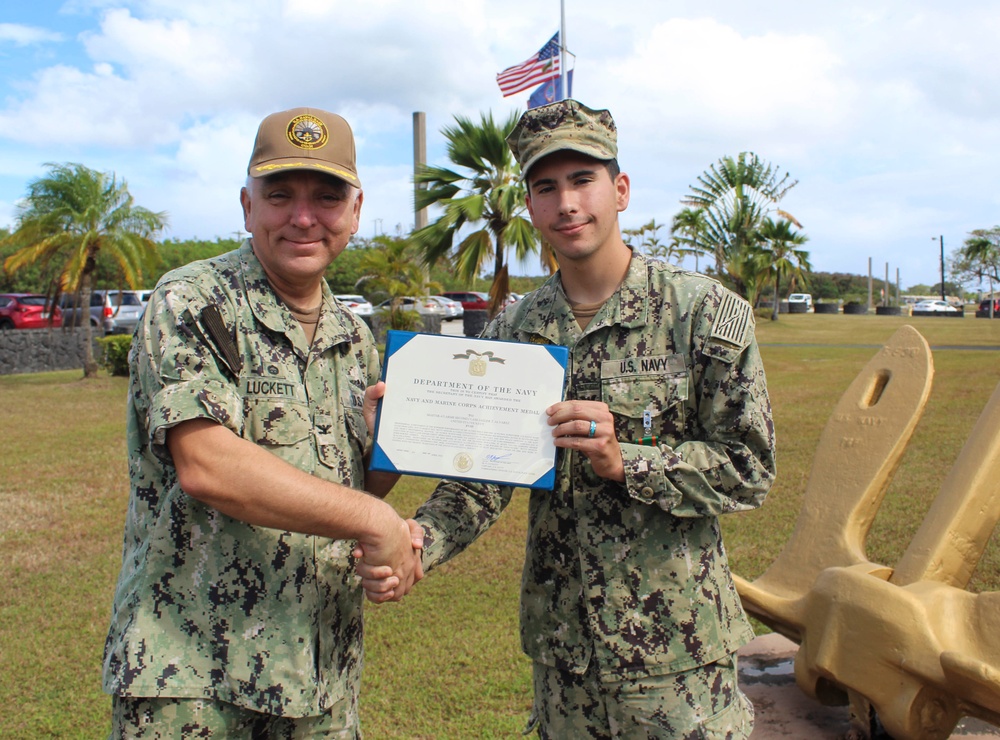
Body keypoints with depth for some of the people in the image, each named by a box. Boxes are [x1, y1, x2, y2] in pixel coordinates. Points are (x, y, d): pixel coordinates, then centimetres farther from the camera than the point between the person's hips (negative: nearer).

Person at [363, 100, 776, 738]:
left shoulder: (705, 312, -9)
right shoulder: (513, 331, 2)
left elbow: (749, 471, -8)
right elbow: (482, 478, 0)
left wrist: (625, 462, -23)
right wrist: (414, 544, -19)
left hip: (676, 647, -3)